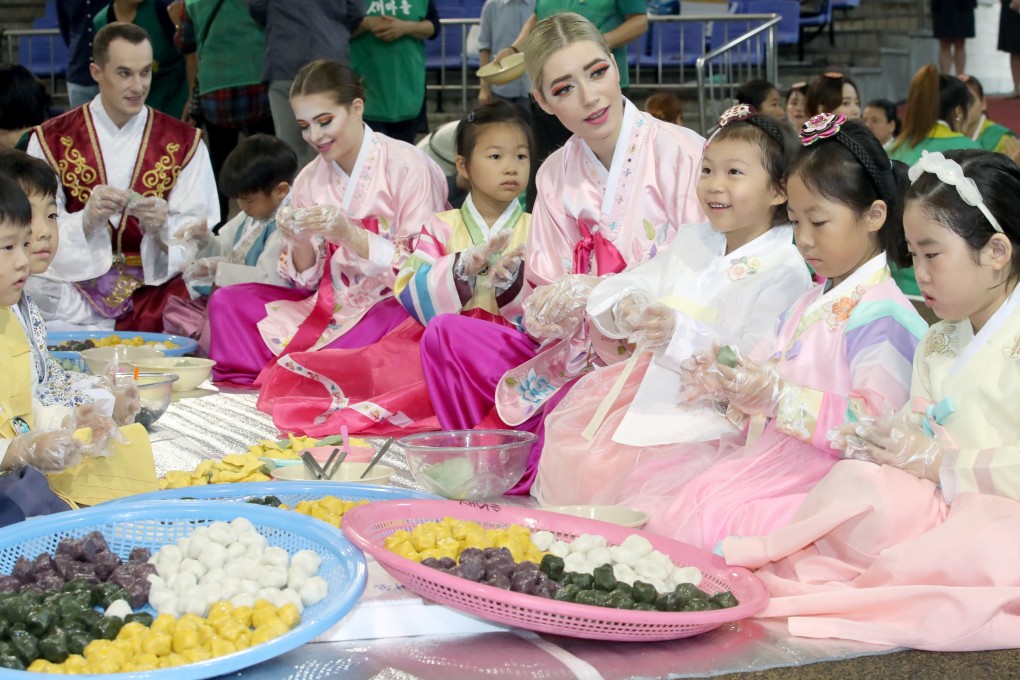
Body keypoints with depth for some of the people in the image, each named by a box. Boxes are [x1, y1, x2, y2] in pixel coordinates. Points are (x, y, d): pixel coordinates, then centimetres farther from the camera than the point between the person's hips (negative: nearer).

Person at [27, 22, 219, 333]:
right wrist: (87, 220, -22)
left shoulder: (185, 143, 8)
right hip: (74, 292, -1)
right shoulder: (51, 140, 6)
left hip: (157, 283, 1)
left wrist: (162, 228, -20)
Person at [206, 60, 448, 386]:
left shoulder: (407, 167, -9)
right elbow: (306, 279, 9)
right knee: (226, 301, -8)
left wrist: (350, 235, -24)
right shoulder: (309, 180, 6)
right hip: (328, 307, 6)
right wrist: (301, 245, -14)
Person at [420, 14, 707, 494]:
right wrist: (550, 308, -18)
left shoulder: (680, 153, -11)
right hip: (579, 354, 6)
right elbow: (539, 309, 7)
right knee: (445, 333, -9)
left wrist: (598, 296, -24)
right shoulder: (556, 175, 8)